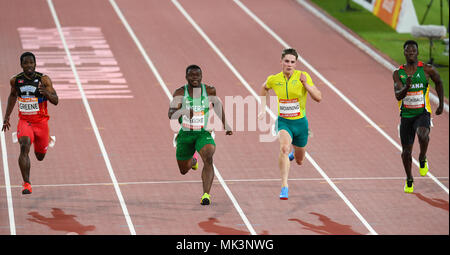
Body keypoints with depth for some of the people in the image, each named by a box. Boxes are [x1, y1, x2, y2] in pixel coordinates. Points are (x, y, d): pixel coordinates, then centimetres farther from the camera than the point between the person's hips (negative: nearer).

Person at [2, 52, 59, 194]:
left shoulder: (44, 80, -11)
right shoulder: (15, 80, -3)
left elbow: (55, 101, -14)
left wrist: (47, 93, -36)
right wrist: (7, 117, 17)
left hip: (41, 122, 0)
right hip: (24, 121, 0)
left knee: (40, 156, 14)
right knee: (24, 147, -26)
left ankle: (48, 140, 52)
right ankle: (26, 184, -25)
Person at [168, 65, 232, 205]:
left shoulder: (209, 90, -6)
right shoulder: (180, 92, -11)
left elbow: (217, 104, 16)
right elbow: (171, 114, -19)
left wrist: (225, 124, 19)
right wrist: (184, 111, -40)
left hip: (203, 134, -1)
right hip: (185, 134, 1)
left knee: (208, 158, -30)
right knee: (184, 170, 15)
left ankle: (206, 194, -35)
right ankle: (193, 160, 53)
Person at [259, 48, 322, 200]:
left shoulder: (303, 76, -11)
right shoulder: (273, 79, -6)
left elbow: (318, 98, -16)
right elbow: (264, 88, 20)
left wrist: (306, 84, -29)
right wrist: (263, 109, 14)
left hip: (300, 122, 1)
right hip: (283, 122, -1)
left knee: (299, 161, 17)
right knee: (284, 147, -32)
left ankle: (294, 154, 58)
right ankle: (284, 187, -34)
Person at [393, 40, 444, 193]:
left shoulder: (427, 70, -4)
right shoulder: (398, 73, -2)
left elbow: (438, 82, 14)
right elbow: (398, 96, -12)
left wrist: (441, 104, 17)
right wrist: (406, 87, -33)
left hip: (423, 113, -2)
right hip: (406, 115, 2)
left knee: (423, 135, -35)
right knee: (406, 151, 7)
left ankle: (422, 159, -5)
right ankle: (409, 180, 30)